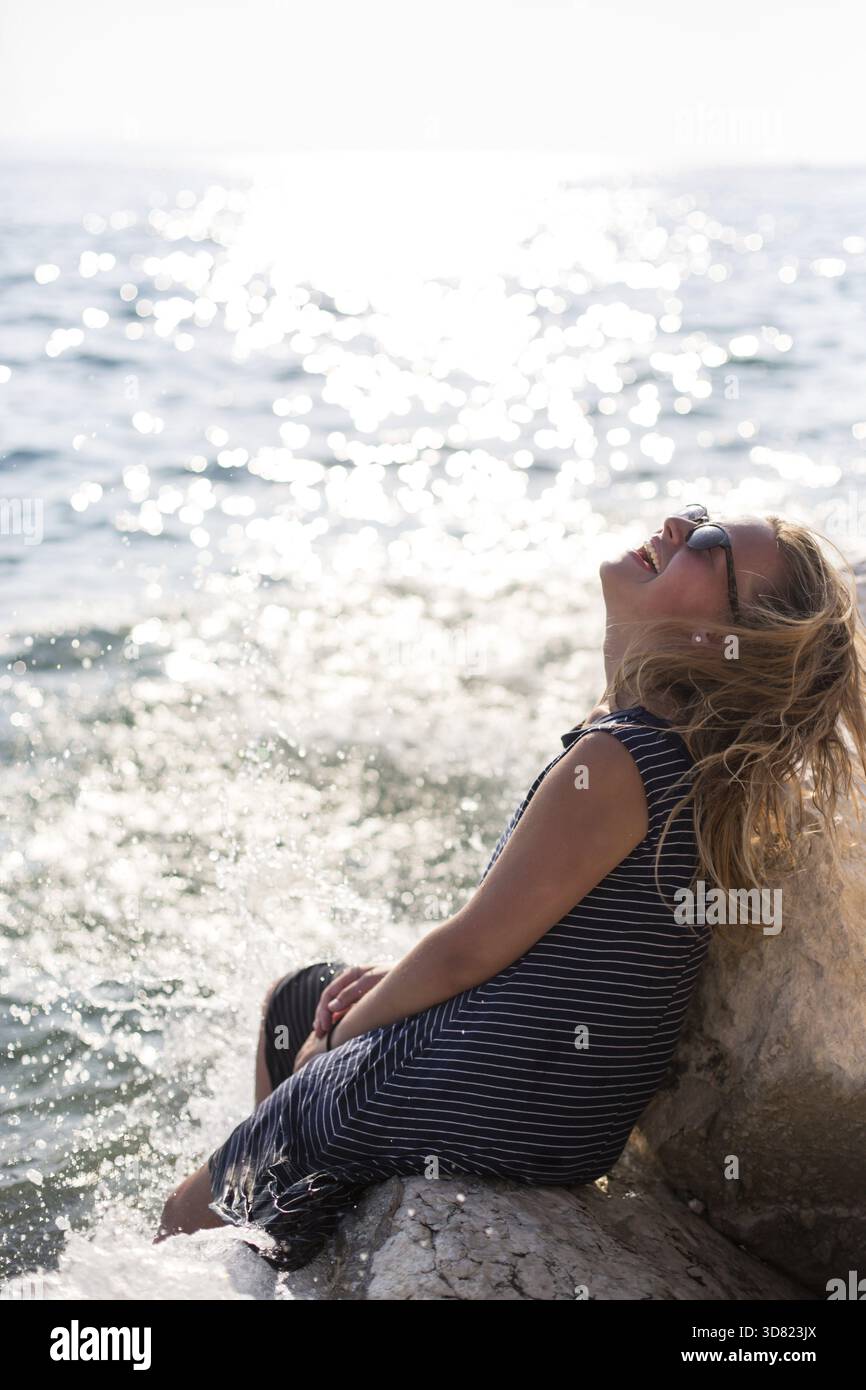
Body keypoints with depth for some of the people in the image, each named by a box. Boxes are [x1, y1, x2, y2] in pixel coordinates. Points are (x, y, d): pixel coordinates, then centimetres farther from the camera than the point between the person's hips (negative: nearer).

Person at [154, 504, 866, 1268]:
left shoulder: (614, 763, -28)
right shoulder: (679, 747, 2)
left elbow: (467, 952, -20)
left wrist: (340, 1036, -3)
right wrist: (397, 976, 8)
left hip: (482, 1112, -10)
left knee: (189, 1225, 8)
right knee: (298, 993, 33)